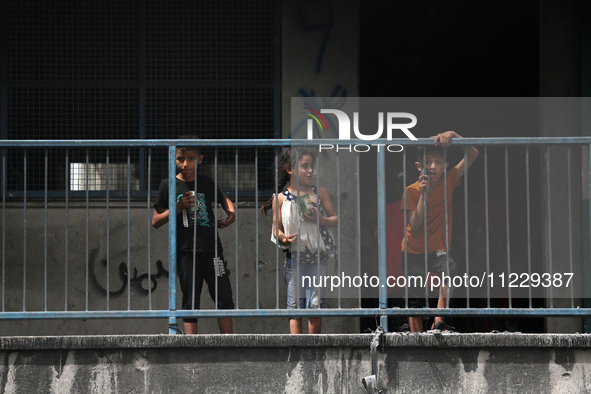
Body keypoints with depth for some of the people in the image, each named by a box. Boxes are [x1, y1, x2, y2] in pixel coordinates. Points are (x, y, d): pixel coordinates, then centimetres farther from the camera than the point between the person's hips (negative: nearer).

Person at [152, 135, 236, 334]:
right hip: (185, 251, -2)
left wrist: (231, 213, 7)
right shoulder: (169, 185, 0)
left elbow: (224, 199, 28)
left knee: (225, 299, -1)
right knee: (190, 303, 0)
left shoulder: (207, 183, 7)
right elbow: (155, 221, 2)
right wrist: (178, 207, -12)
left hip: (211, 249, 2)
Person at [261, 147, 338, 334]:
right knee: (295, 308, -2)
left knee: (316, 305, 0)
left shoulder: (320, 192, 7)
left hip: (318, 257, 1)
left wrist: (319, 220, -11)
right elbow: (276, 229, 4)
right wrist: (285, 239, -18)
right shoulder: (281, 199, 2)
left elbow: (335, 219, 9)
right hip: (294, 257, -1)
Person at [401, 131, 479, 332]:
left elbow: (473, 154, -14)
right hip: (414, 250, -1)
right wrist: (423, 195, -31)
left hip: (438, 249, 1)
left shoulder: (448, 181, -8)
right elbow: (414, 226, -24)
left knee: (449, 270, -32)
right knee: (415, 301, 3)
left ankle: (439, 321, -30)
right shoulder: (412, 191, -15)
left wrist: (453, 135, -29)